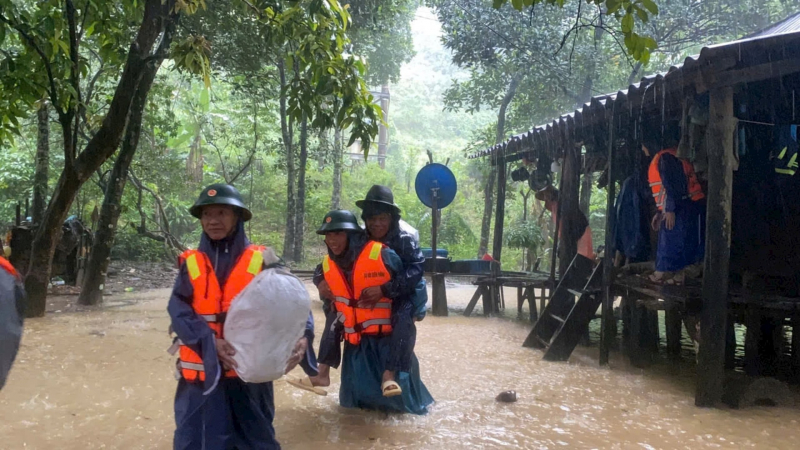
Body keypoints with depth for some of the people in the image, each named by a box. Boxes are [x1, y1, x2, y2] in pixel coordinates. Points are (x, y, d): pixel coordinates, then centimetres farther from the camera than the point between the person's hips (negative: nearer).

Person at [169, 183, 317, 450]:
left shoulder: (261, 260, -1)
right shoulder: (191, 263, 4)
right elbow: (178, 311, -6)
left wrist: (303, 336, -26)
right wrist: (211, 342, -21)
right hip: (202, 373, 1)